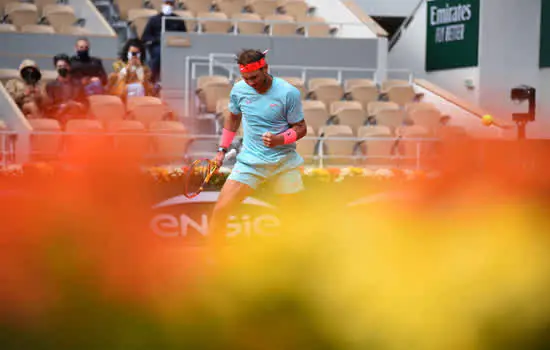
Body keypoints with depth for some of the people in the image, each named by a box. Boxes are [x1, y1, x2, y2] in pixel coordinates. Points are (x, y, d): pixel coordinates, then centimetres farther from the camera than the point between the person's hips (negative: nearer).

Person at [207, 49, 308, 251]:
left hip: (284, 161, -2)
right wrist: (222, 150, 17)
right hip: (249, 161, 2)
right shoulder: (239, 90, -1)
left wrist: (279, 139, -22)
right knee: (220, 210, -11)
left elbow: (301, 128, -3)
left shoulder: (288, 93, -12)